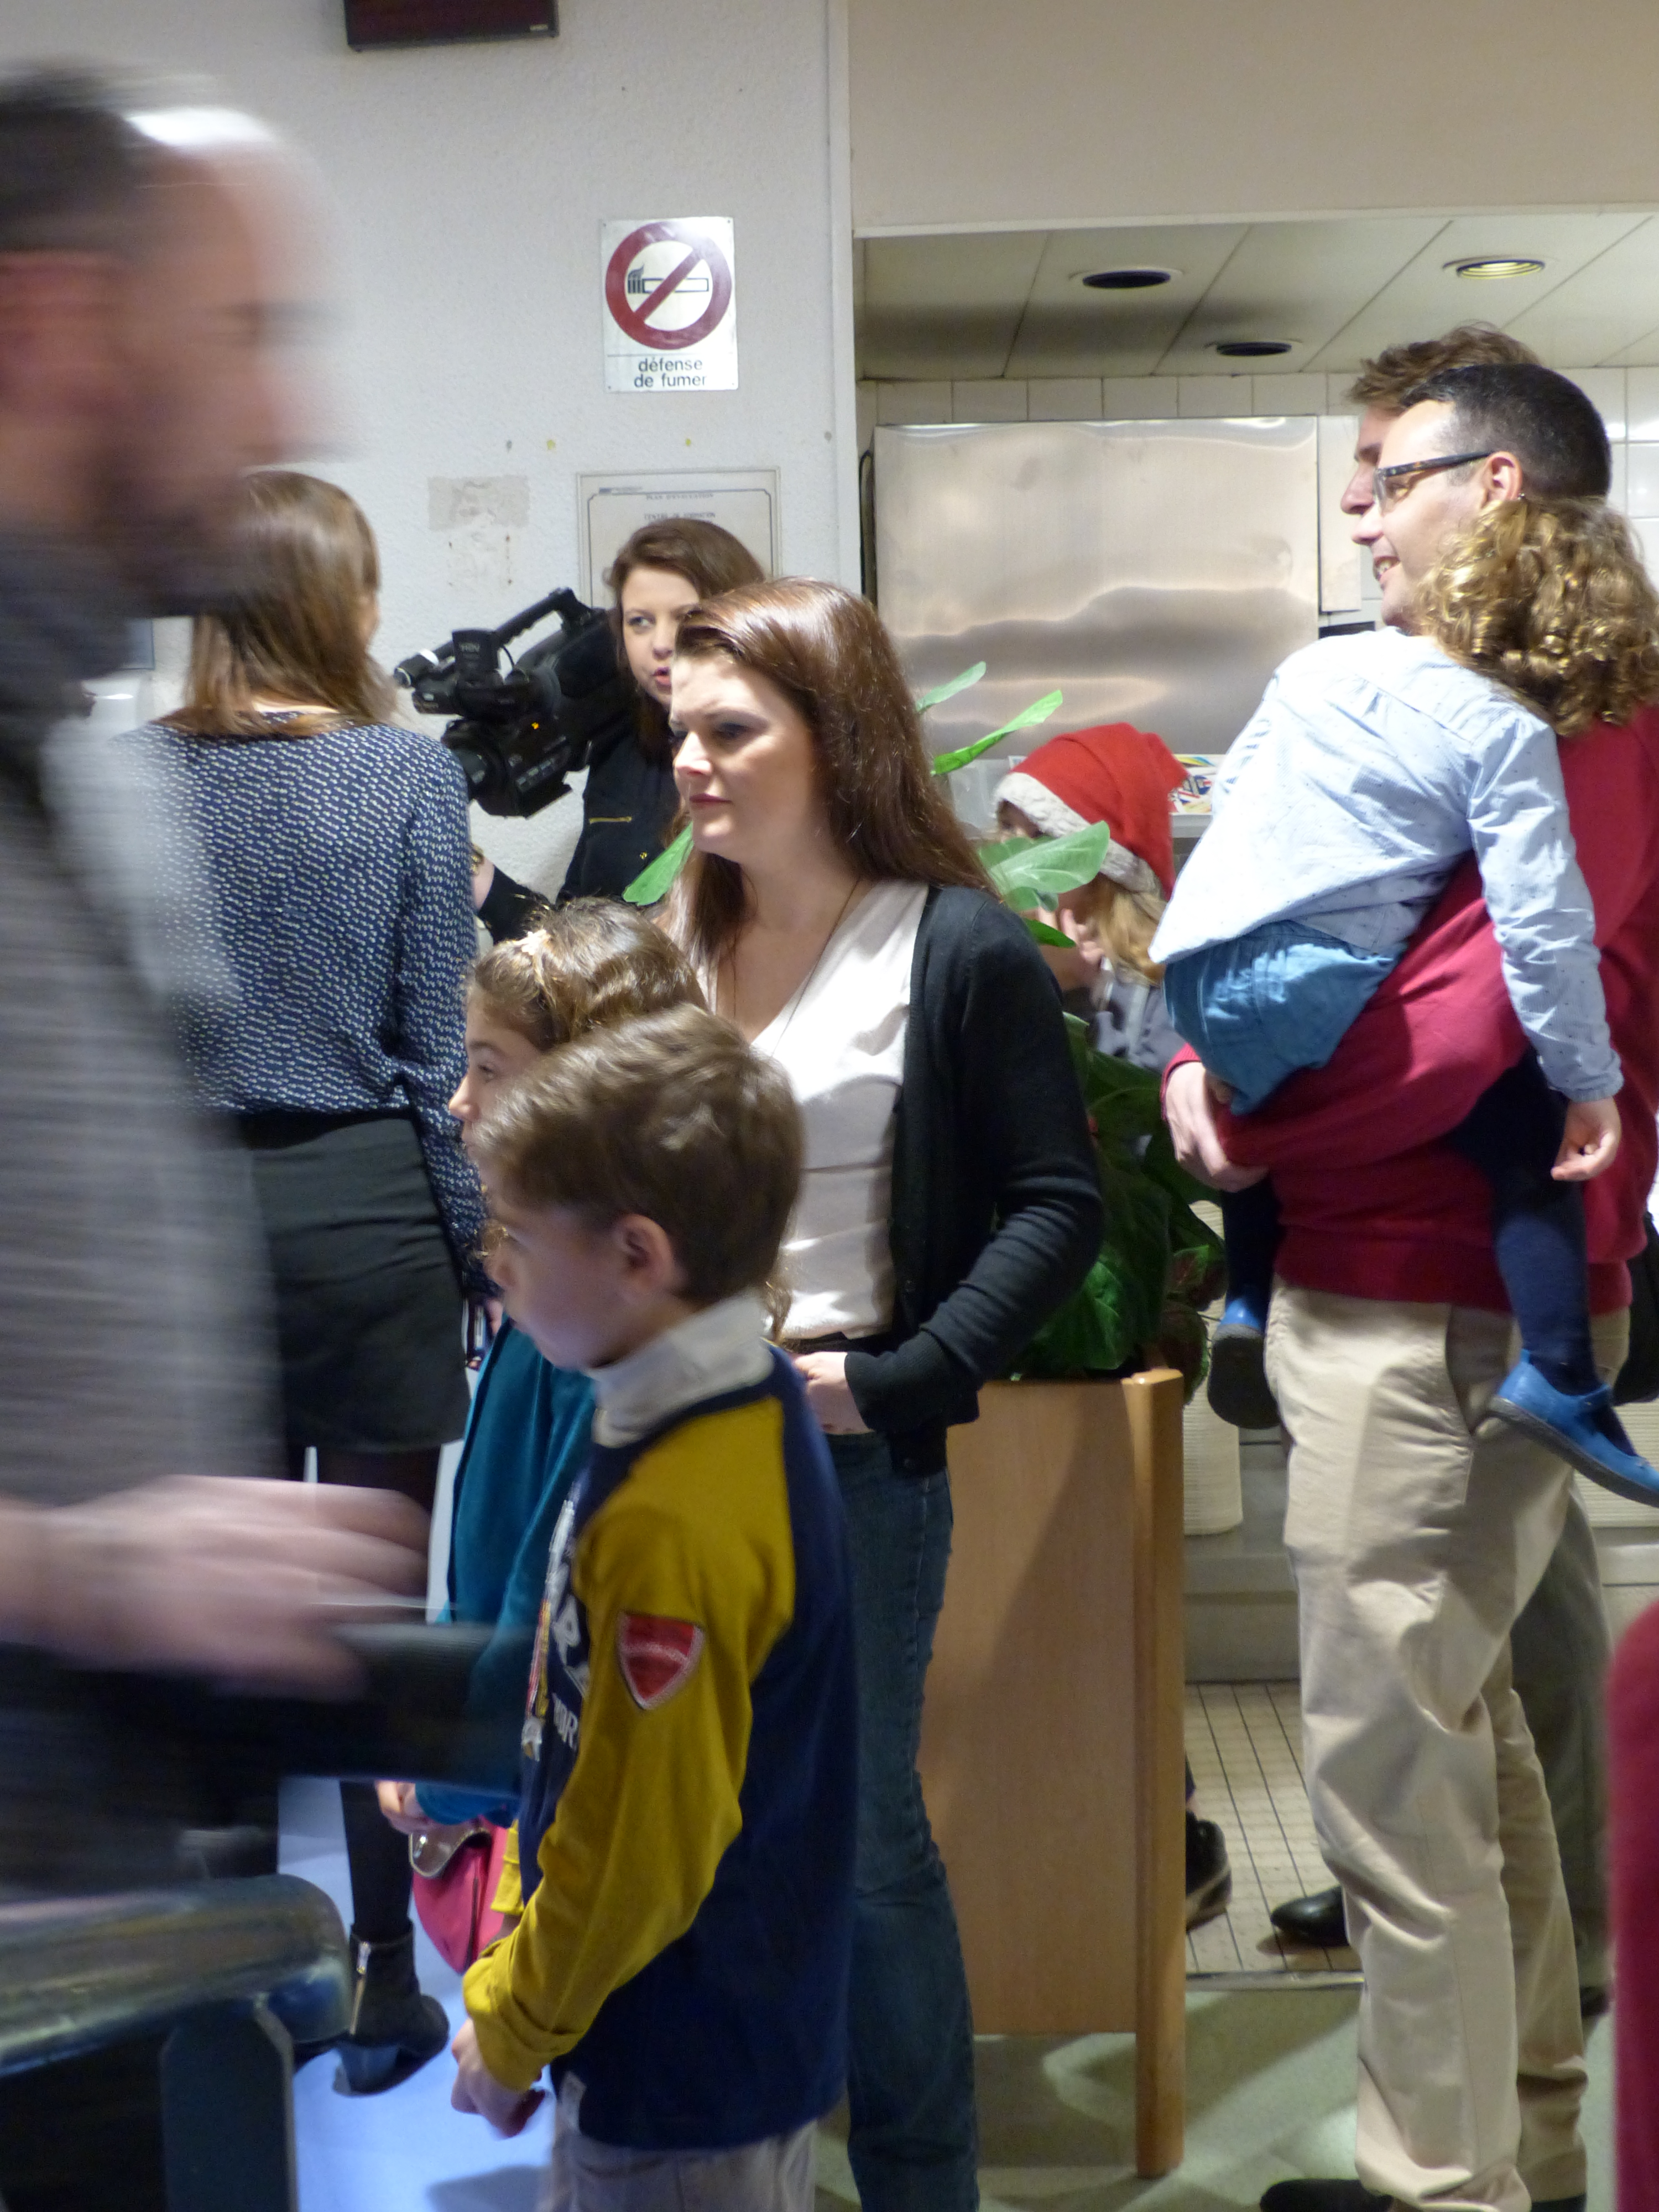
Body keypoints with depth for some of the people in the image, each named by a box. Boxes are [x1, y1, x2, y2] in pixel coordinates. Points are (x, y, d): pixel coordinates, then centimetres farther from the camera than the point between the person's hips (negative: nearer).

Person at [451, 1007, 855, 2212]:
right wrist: (523, 1969, 16)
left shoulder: (674, 1523, -30)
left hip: (686, 2081, -8)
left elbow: (645, 1845, -23)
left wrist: (514, 2028, -7)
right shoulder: (751, 1409, -1)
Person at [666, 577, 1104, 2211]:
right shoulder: (666, 943, 9)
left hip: (849, 1450, -5)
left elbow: (1057, 1207, -8)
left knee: (858, 1834, 5)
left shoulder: (959, 950, -7)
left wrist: (893, 1383, -15)